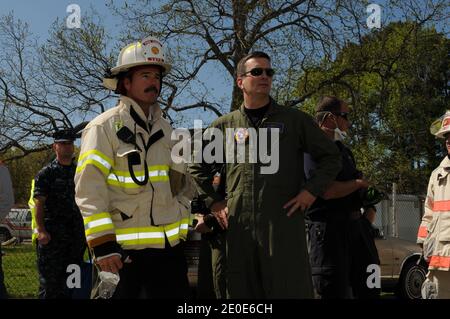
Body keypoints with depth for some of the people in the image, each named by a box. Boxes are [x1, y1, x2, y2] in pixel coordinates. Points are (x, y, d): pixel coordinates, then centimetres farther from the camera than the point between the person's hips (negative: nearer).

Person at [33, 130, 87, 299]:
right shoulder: (46, 173, 0)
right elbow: (39, 204, -7)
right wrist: (41, 230, -18)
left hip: (77, 233, 5)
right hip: (52, 234, -5)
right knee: (50, 278, -2)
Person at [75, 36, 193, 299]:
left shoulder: (165, 129, 13)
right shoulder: (105, 127, -7)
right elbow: (89, 189, -14)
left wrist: (182, 229, 16)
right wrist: (102, 242, -19)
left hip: (170, 247, 6)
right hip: (123, 249, -6)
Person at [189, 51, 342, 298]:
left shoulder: (295, 120, 8)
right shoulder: (224, 126, 12)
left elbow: (331, 157, 11)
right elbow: (198, 167, 22)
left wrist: (311, 190, -1)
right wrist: (213, 202, 11)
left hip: (284, 224, -2)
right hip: (239, 226, 2)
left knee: (291, 289, 0)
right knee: (241, 291, 8)